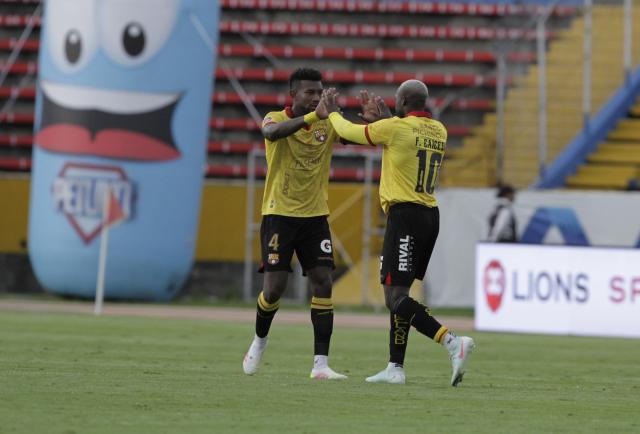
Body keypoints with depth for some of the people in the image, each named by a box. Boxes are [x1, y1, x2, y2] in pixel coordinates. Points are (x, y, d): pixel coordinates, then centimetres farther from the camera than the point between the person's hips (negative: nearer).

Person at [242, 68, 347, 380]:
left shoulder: (328, 125, 3)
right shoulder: (276, 118, -8)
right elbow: (272, 132, -33)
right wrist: (312, 116, -46)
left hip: (315, 216, 3)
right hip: (279, 214, -3)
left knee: (323, 284, -8)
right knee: (274, 288, -4)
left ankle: (320, 363, -7)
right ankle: (259, 341, 26)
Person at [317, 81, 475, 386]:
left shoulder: (395, 127, -10)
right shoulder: (438, 131, 10)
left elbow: (349, 132, 4)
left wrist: (331, 112, 23)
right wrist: (383, 118, 35)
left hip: (404, 215, -8)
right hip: (430, 215, 8)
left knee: (396, 297, -10)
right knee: (397, 293, 15)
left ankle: (453, 342, -27)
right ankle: (395, 367, 14)